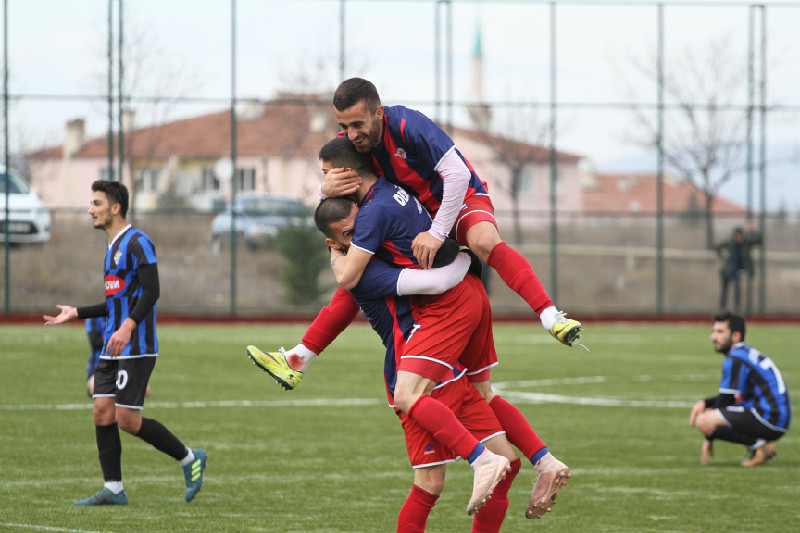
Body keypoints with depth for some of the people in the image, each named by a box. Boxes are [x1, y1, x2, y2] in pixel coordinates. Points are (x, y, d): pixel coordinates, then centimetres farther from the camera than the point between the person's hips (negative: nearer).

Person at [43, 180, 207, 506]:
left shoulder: (137, 242, -10)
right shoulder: (112, 248, 19)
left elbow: (151, 291, -19)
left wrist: (127, 326, -30)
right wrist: (76, 313, 23)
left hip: (136, 347, -9)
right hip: (112, 348, 9)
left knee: (127, 420, -11)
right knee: (102, 412, 1)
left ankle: (190, 459, 4)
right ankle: (113, 489, 4)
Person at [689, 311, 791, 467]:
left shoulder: (735, 359, -12)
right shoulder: (746, 353, 19)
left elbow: (725, 401, -8)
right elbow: (729, 398, 27)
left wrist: (709, 439, 0)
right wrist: (705, 403, 10)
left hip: (769, 418, -10)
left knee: (704, 421, -20)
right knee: (709, 411, 24)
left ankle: (760, 444, -14)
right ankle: (759, 444, 9)